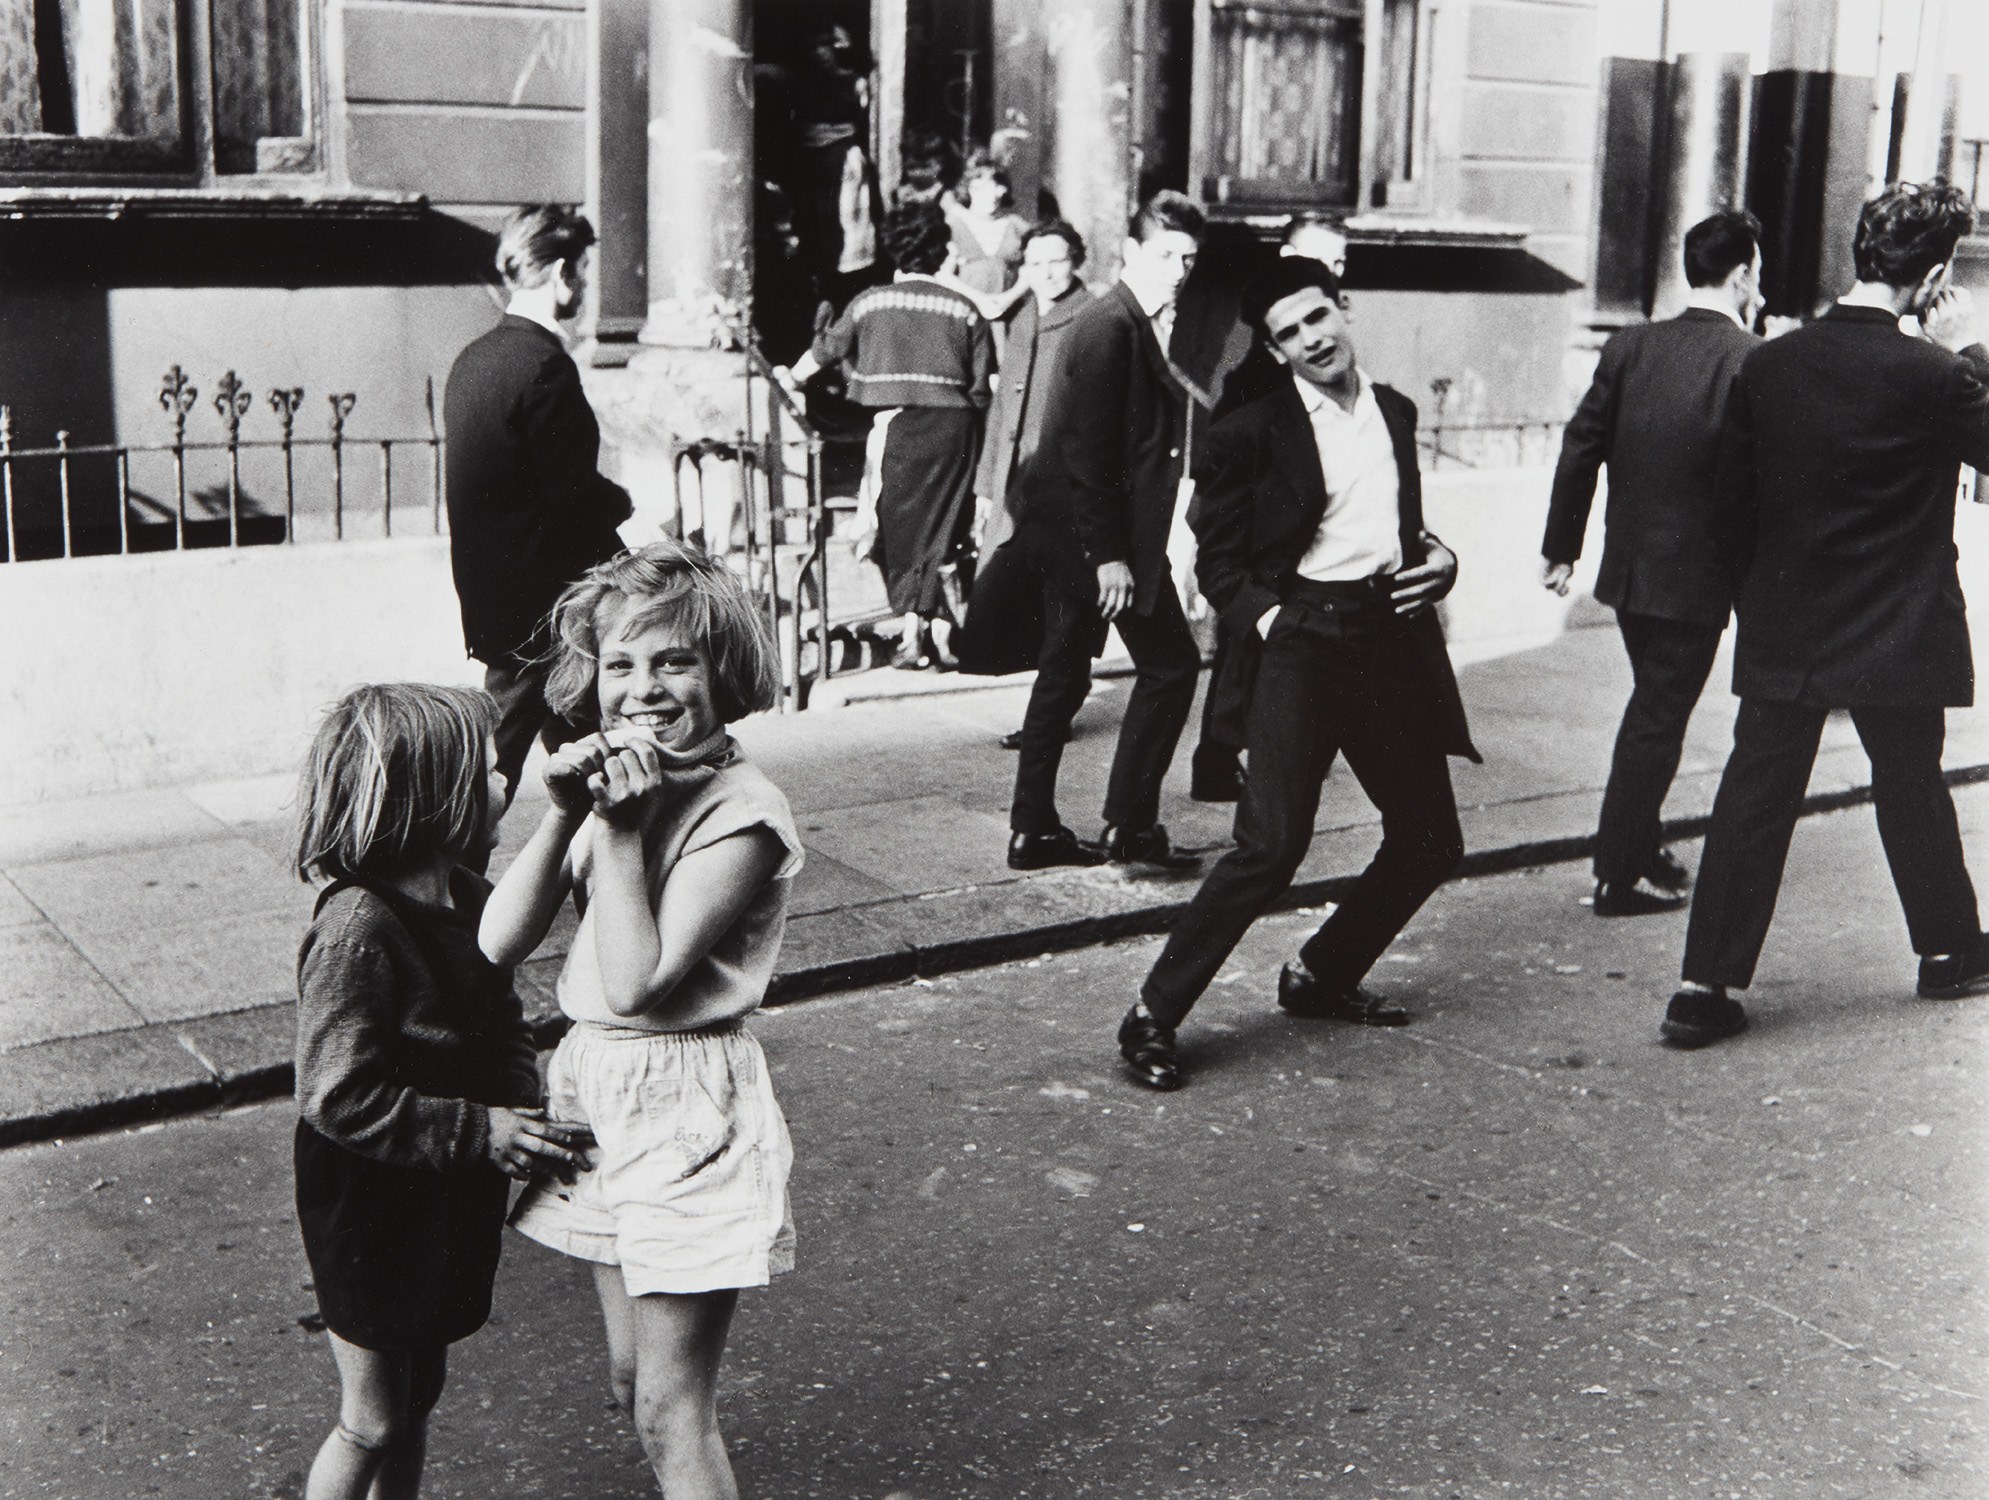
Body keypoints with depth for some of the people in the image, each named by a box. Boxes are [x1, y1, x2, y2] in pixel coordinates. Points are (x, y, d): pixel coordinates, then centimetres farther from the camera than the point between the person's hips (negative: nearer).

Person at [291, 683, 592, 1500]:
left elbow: (504, 1025, 11)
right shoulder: (357, 927, -26)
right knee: (373, 1422, 7)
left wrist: (523, 1112, -8)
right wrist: (481, 1131, -25)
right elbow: (339, 1099, -25)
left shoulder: (470, 900, 0)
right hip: (370, 1209, -8)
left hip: (451, 1205, 8)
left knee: (418, 1398, 22)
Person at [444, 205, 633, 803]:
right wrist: (622, 499, -1)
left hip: (492, 593, 9)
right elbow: (574, 493, -21)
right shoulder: (545, 365, -19)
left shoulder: (473, 359, 10)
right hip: (543, 601, -9)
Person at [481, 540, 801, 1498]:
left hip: (686, 1104, -7)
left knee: (670, 1413, -1)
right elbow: (496, 945, -5)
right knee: (630, 1381, 19)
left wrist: (621, 833, -21)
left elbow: (637, 982, -23)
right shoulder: (610, 782, 4)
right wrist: (564, 816, -14)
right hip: (593, 1080, 7)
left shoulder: (742, 811, -17)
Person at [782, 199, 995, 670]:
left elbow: (825, 349, 17)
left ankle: (913, 634, 4)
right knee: (945, 529, 8)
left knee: (900, 526, 8)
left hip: (896, 424, -1)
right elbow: (983, 384, 3)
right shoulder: (964, 309, 4)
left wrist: (792, 378, 34)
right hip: (953, 425, 1)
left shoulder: (871, 302, 4)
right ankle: (942, 636, 3)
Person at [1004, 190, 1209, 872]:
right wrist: (1110, 554, -22)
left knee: (1064, 674, 13)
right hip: (1092, 533, -10)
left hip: (1070, 532, 10)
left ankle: (1033, 830, 20)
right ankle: (1129, 823, 6)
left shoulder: (1141, 325, 15)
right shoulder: (1110, 325, -15)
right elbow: (1087, 451, -21)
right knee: (1171, 663, -2)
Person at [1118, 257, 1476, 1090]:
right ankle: (1153, 1017, -6)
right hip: (1303, 639, -6)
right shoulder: (1252, 435, -3)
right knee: (1272, 842, -16)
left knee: (1429, 842, 11)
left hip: (1394, 637, 6)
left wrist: (1437, 557, 7)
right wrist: (1266, 615, -16)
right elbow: (1217, 562, 0)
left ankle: (1321, 978, 31)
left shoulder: (1396, 413, 14)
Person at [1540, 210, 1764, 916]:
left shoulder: (1629, 346, 0)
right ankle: (1620, 875, 11)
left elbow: (1581, 449, 3)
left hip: (1629, 565, 6)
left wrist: (1560, 546, 11)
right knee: (1660, 719, 4)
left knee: (1651, 704, 23)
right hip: (1697, 574, -5)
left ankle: (1638, 845, 34)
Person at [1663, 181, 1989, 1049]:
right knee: (1912, 791, 17)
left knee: (1752, 801, 4)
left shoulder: (1767, 365, -2)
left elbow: (1729, 493, 5)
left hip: (1781, 634, 3)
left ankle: (1706, 986, 1)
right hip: (1897, 637, -2)